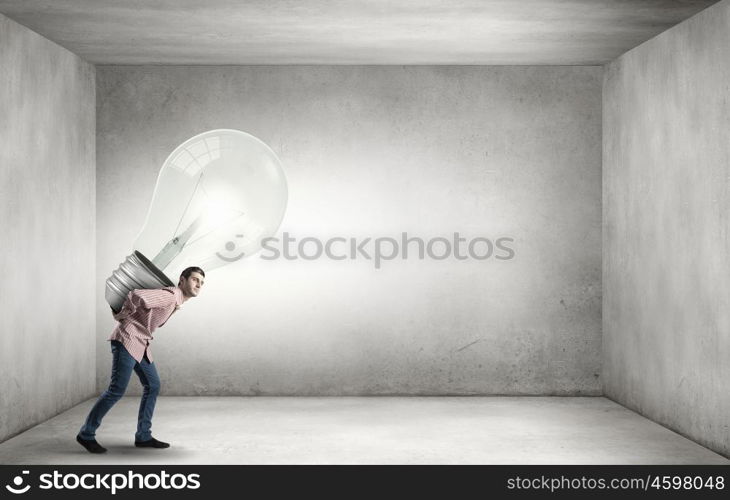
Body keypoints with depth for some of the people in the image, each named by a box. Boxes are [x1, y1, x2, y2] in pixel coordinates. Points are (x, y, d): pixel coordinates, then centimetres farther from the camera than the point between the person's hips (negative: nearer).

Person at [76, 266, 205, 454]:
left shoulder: (176, 300, 13)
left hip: (140, 344, 10)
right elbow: (136, 296, -31)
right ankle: (87, 434, 1)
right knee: (117, 389, -9)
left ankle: (143, 436, 12)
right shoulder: (170, 295, -19)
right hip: (127, 340, -10)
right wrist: (121, 316, -13)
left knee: (153, 385, 8)